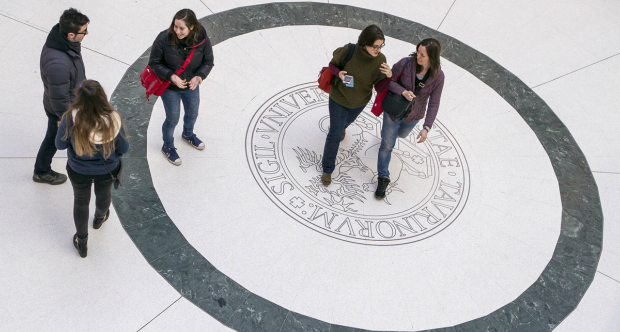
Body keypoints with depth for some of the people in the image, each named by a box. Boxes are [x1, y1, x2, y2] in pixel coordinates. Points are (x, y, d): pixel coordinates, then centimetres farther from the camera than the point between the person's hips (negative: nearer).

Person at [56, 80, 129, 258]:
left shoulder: (71, 119, -33)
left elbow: (60, 144, -15)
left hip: (78, 171, -1)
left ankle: (81, 242, 43)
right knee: (104, 195, 33)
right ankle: (99, 218, 65)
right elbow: (123, 148, -15)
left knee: (81, 201, 26)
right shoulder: (114, 119, -29)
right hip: (107, 170, 1)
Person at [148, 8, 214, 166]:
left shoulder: (202, 39, -23)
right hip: (169, 87, -4)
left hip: (191, 84, 4)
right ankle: (168, 147, 40)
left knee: (192, 113, 26)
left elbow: (208, 62, -8)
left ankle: (188, 135, 60)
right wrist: (171, 76, -32)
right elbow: (154, 63, -17)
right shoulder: (164, 39, -29)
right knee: (173, 119, 11)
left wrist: (199, 76, -28)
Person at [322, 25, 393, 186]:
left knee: (348, 120, 35)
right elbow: (333, 64, -11)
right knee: (335, 135, 6)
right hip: (338, 98, -3)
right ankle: (327, 169, 27)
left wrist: (388, 76, -36)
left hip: (360, 101, 3)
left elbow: (379, 88, -15)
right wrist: (339, 73, -33)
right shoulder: (348, 51, -31)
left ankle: (342, 126, 75)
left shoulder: (380, 60, -24)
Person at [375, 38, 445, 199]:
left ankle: (387, 132, 70)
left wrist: (426, 127, -20)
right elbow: (388, 81, -15)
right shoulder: (406, 63, -27)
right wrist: (403, 91, -35)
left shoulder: (438, 76, -21)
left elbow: (433, 104, -15)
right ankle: (383, 178, 27)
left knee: (402, 134, 33)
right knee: (387, 145, 8)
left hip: (414, 116, 3)